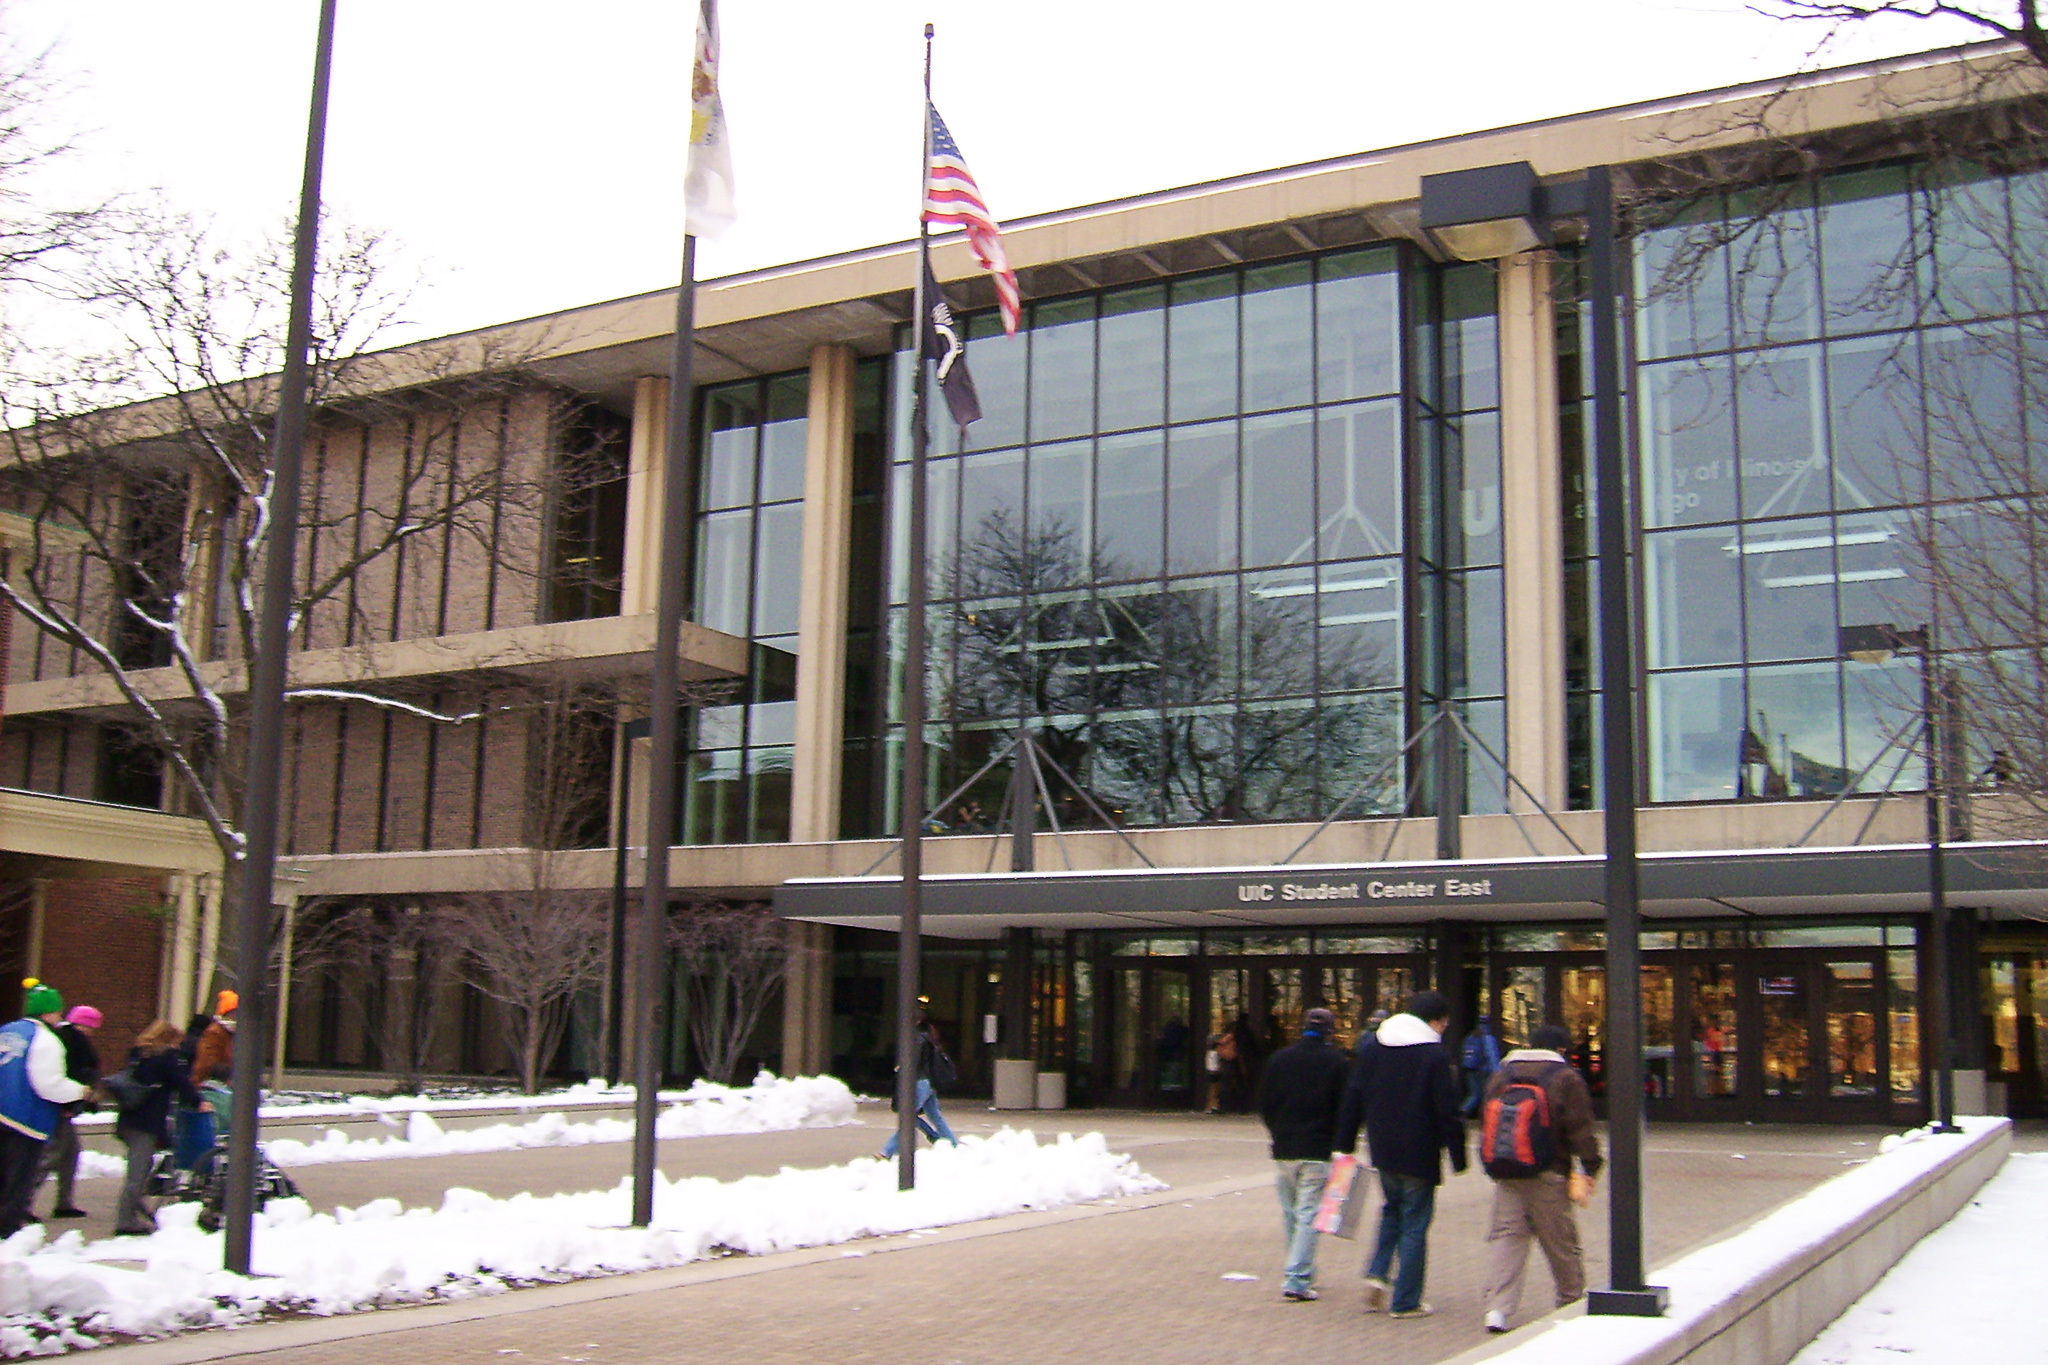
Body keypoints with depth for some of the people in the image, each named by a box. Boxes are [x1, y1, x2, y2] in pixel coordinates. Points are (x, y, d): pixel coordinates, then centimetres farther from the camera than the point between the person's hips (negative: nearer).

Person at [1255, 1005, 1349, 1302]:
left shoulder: (1280, 1058, 6)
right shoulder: (1336, 1061, -2)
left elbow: (1264, 1102, 8)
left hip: (1283, 1149, 3)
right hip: (1318, 1151, -3)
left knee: (1289, 1214, 15)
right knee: (1308, 1215, -3)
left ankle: (1300, 1274, 23)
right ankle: (1297, 1281, -10)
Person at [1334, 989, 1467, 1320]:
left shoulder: (1373, 1047, 6)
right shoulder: (1435, 1054, -11)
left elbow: (1353, 1098, 8)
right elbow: (1448, 1112, -12)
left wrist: (1345, 1144, 13)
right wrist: (1458, 1158, -4)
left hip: (1382, 1152, 5)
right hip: (1419, 1155, -5)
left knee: (1392, 1209, 25)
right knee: (1415, 1226, 4)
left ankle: (1377, 1274, 8)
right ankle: (1406, 1302, 7)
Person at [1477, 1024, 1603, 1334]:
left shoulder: (1502, 1074, 11)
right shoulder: (1567, 1078, -2)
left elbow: (1489, 1121, 17)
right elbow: (1581, 1129, -8)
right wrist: (1588, 1172, -5)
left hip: (1506, 1175, 3)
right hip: (1548, 1175, -3)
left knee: (1505, 1234, 1)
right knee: (1560, 1239, 10)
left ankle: (1498, 1307, -12)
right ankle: (1572, 1302, 24)